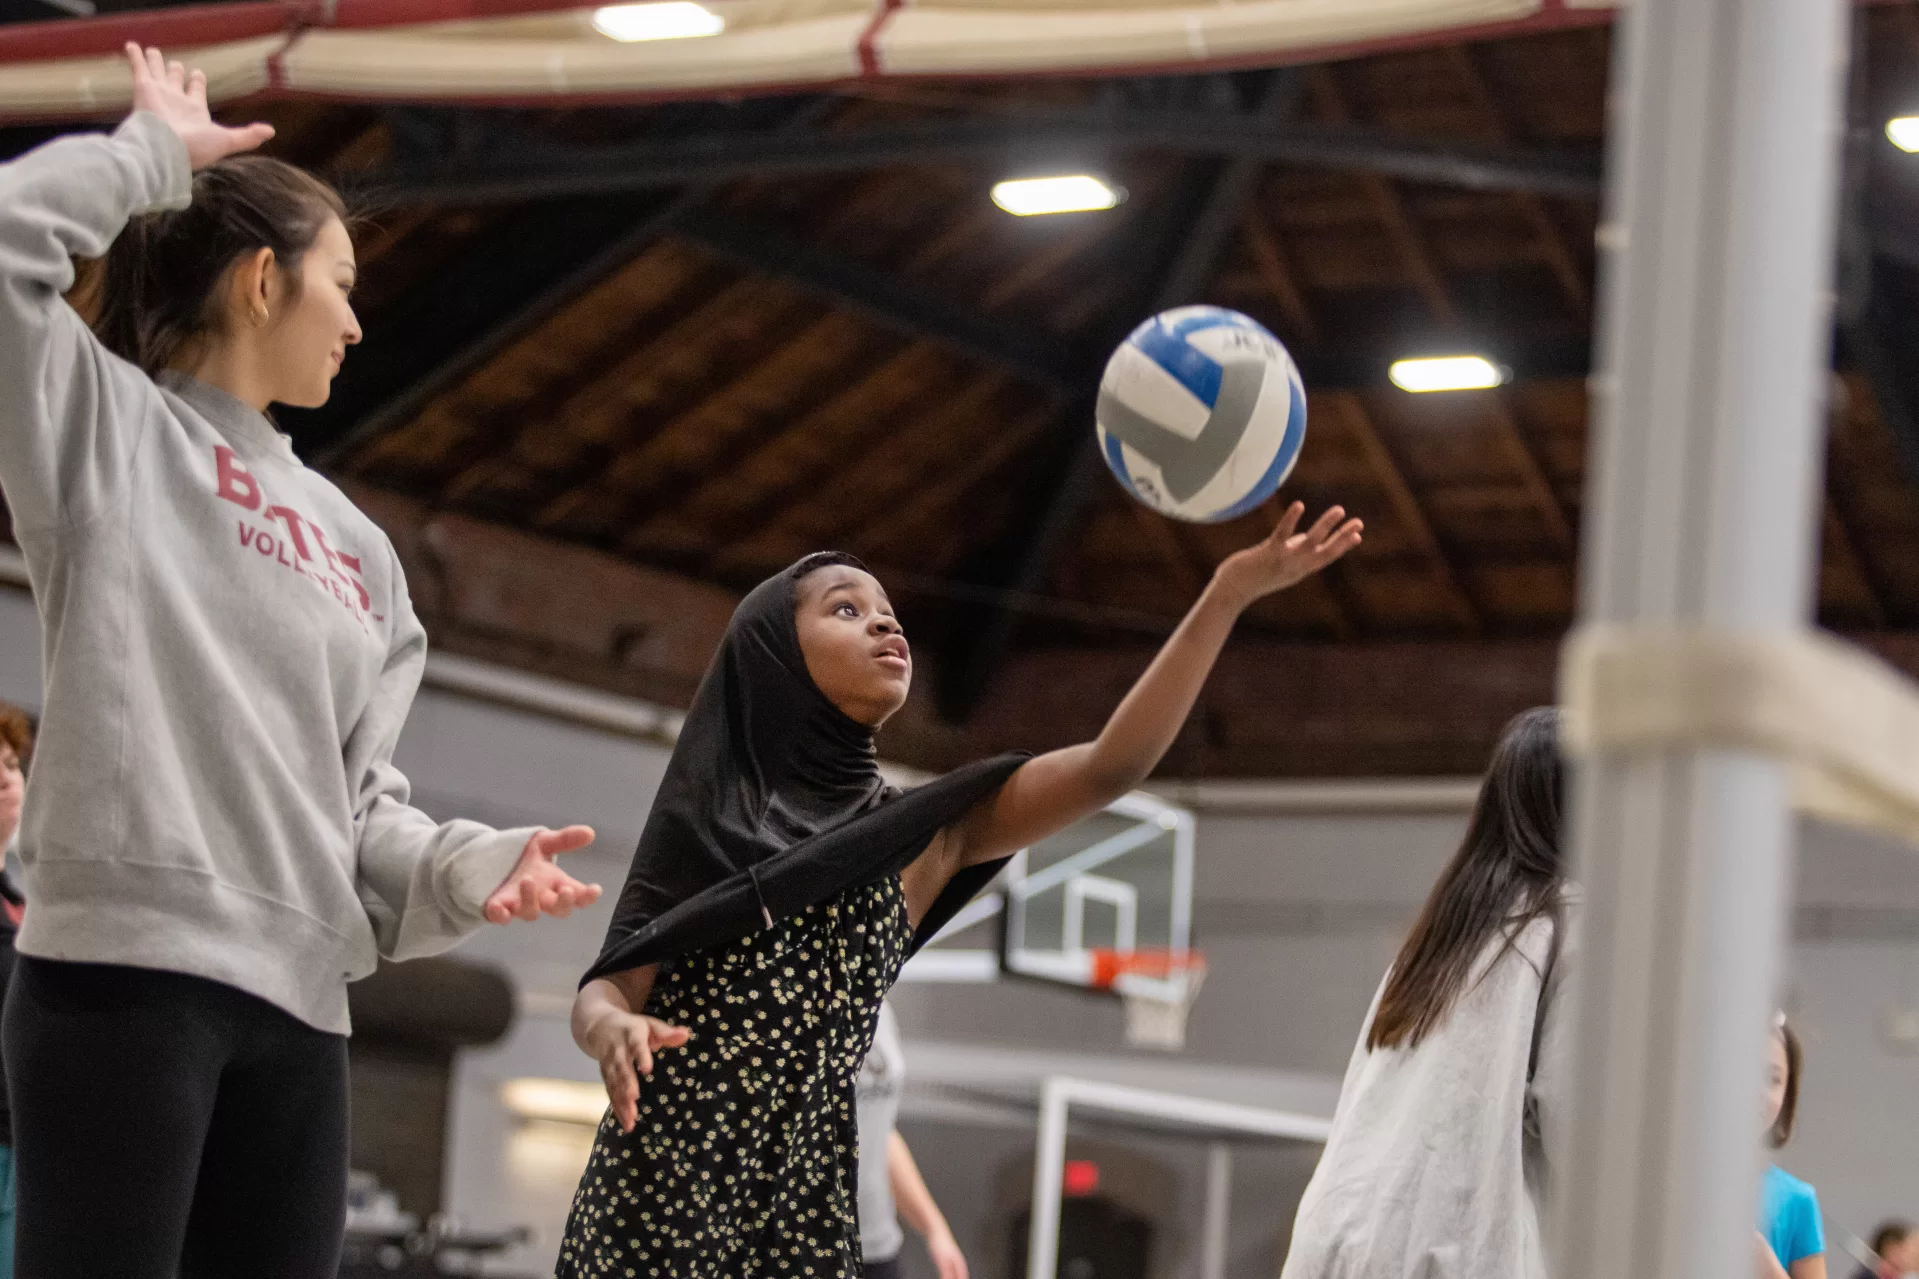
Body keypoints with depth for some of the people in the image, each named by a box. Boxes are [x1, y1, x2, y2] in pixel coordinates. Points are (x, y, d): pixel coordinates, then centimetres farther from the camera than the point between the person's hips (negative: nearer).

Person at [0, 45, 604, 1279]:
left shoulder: (351, 540, 25)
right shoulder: (108, 422, 8)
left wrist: (465, 865, 2)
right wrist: (156, 149, 5)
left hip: (300, 996, 7)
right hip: (124, 961, -7)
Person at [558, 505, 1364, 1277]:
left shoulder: (927, 832, 12)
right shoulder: (705, 811, 9)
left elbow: (1112, 767, -1)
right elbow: (605, 993, 1)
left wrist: (1229, 593, -9)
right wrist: (612, 1032, -24)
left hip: (803, 1193, 2)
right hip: (655, 1177, -1)